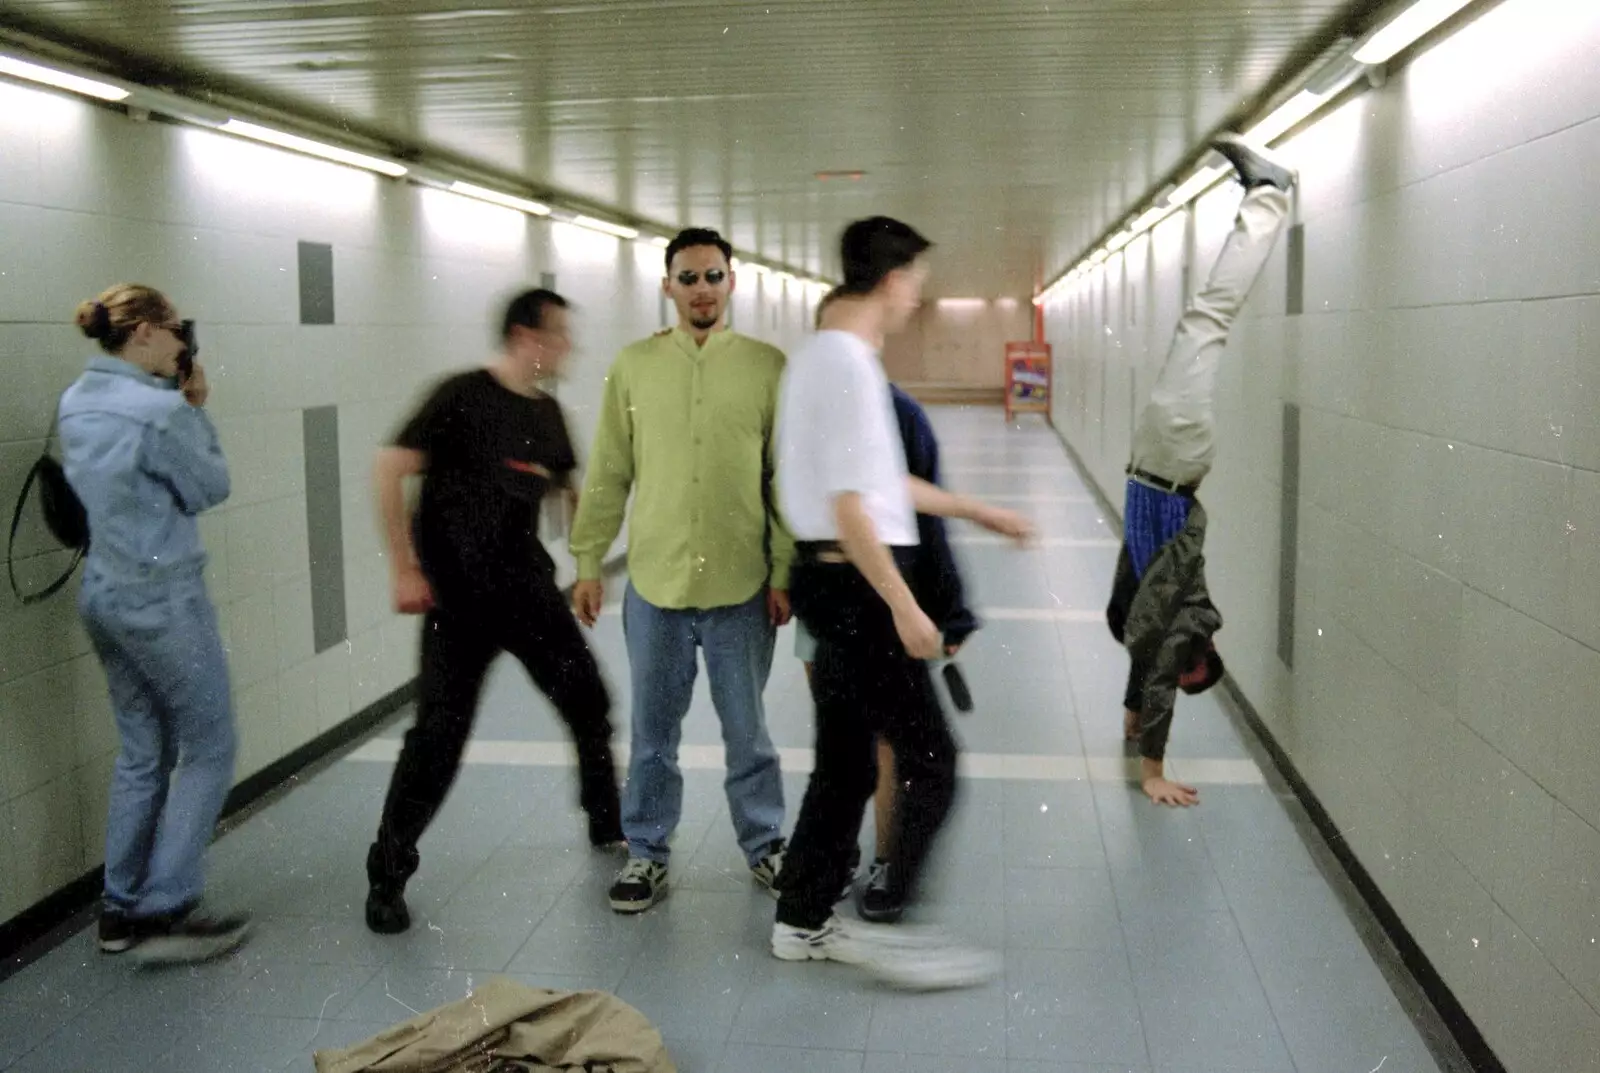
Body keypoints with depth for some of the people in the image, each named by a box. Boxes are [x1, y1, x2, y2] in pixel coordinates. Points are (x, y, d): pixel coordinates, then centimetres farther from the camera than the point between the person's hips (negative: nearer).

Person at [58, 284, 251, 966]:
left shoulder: (76, 404, 7)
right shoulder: (157, 410, -20)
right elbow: (211, 487, -9)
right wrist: (196, 410, -1)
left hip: (102, 594, 9)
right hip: (162, 598, -9)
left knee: (143, 751, 17)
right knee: (208, 749, 4)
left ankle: (122, 910, 23)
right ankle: (166, 913, 5)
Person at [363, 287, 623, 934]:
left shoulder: (547, 412, 9)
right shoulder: (463, 397, -10)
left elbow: (567, 492, 22)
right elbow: (390, 471, -13)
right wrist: (405, 570, -16)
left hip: (529, 589, 7)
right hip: (459, 596, -6)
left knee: (588, 701, 9)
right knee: (439, 733, -7)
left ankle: (607, 824, 33)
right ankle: (387, 873, 9)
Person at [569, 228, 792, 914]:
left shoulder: (767, 367, -2)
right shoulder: (634, 366, 2)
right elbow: (608, 474, 5)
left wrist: (784, 573, -3)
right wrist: (588, 561, 3)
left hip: (741, 587, -1)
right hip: (654, 583, 1)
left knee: (746, 730, 13)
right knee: (652, 732, 13)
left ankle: (765, 845, 32)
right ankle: (647, 852, 29)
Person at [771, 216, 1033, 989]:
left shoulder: (822, 355, 15)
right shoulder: (848, 363, -16)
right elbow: (850, 503, -22)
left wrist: (976, 511, 27)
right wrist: (903, 607, -20)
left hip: (831, 582, 10)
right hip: (856, 585, -10)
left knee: (845, 763, 16)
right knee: (929, 759, -1)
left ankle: (804, 922, 25)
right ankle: (885, 926, 7)